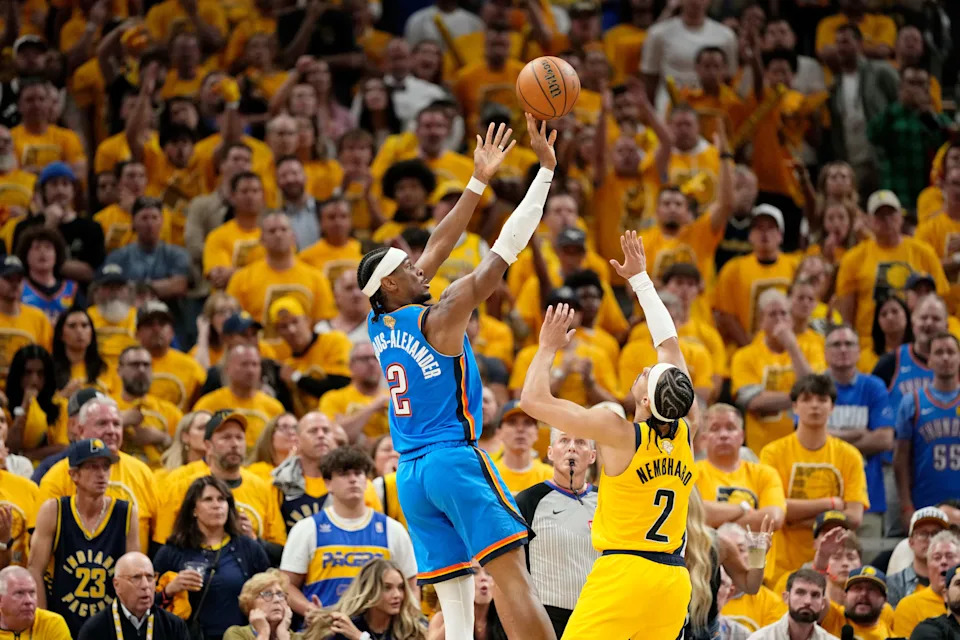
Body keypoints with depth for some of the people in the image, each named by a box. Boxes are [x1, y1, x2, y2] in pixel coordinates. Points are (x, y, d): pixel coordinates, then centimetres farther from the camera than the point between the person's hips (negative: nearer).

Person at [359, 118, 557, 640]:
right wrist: (545, 170, -4)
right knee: (513, 577, -14)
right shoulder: (439, 320, -8)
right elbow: (503, 252, -8)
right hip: (454, 460, -7)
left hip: (409, 475, 8)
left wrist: (478, 182, 23)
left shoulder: (378, 326, 12)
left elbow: (439, 247, 19)